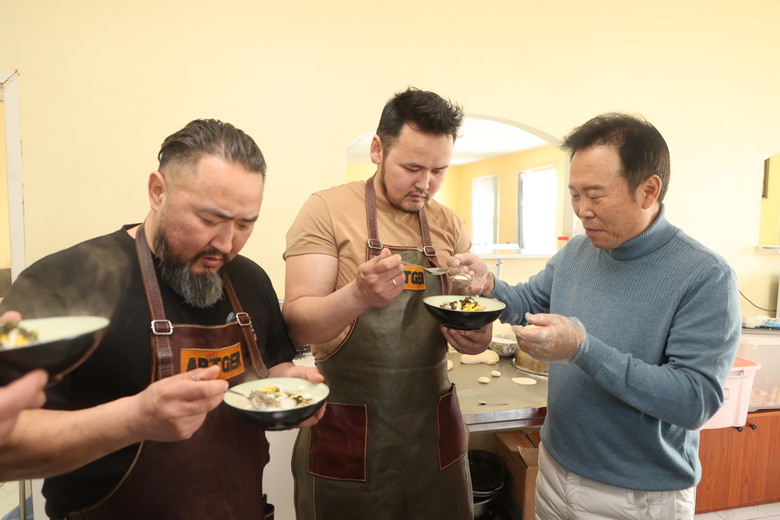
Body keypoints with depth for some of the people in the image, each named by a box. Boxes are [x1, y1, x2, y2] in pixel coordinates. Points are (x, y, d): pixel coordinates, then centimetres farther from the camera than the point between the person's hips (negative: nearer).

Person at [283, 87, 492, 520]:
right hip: (346, 438, -4)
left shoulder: (449, 226, 3)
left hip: (435, 431, 5)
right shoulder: (327, 209, -11)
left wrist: (476, 337, -14)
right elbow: (297, 324, -15)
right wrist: (358, 295, -35)